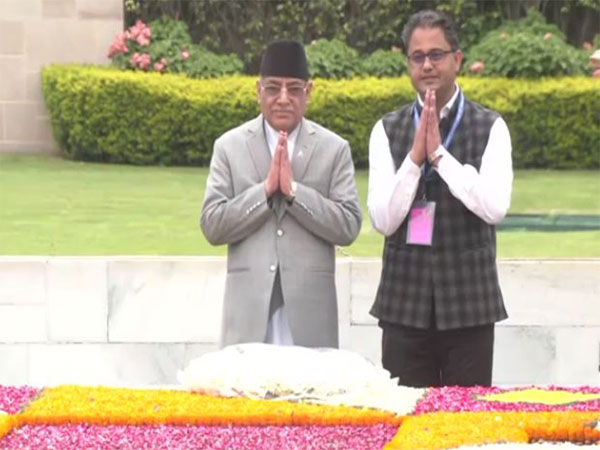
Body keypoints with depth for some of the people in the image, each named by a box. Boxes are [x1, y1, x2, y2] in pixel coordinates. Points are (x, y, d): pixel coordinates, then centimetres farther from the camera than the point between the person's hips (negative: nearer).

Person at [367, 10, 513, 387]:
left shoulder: (489, 128, -1)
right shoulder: (388, 130, 4)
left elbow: (495, 207, -13)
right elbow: (383, 220, -3)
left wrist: (439, 153, -15)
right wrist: (415, 156, -14)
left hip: (468, 304, -1)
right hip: (405, 303, 1)